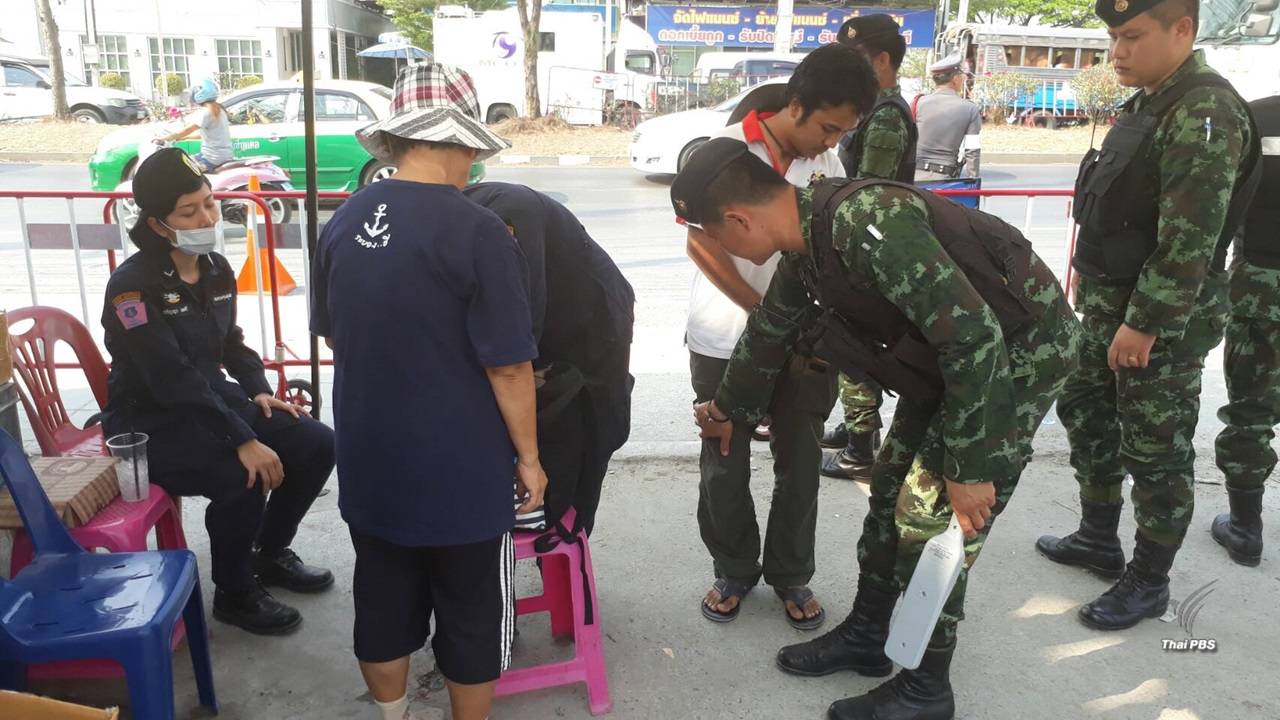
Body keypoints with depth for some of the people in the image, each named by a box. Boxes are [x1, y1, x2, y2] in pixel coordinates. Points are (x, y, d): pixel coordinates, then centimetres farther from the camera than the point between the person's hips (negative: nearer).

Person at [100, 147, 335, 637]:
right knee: (243, 480, -31)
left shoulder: (217, 270, 3)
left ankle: (271, 555, 16)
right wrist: (243, 441, -34)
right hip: (150, 422, -7)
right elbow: (172, 379, -29)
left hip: (212, 399, 8)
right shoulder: (133, 284, -20)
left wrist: (259, 391, -1)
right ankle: (234, 596, -4)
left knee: (317, 446, -5)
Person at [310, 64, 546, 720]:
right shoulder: (477, 232, -19)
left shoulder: (343, 222, -1)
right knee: (472, 614, 14)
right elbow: (507, 366, -17)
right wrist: (528, 456, -4)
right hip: (459, 469, -5)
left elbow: (332, 335, 12)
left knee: (382, 602, 21)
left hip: (370, 462, 6)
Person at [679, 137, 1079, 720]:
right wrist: (729, 410, 32)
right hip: (954, 348, 9)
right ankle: (866, 635, 31)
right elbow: (769, 331, 17)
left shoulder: (866, 223, -32)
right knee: (891, 491, 12)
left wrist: (970, 468, -25)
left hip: (1021, 348, -9)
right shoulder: (806, 243, -1)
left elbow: (976, 336, -32)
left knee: (933, 517, -5)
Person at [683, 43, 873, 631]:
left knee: (801, 463, 9)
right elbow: (702, 245, -12)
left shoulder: (828, 166, 1)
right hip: (726, 340, -3)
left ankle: (791, 575, 29)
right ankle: (734, 571, 29)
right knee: (725, 466, 8)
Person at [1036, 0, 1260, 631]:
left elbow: (1189, 240, -24)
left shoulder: (1204, 112, -19)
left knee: (1156, 451, 2)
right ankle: (1099, 540, 36)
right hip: (1110, 303, 10)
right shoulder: (1148, 102, 12)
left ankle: (1149, 582, 18)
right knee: (1086, 413, 19)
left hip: (1162, 319, -10)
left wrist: (1145, 324, -23)